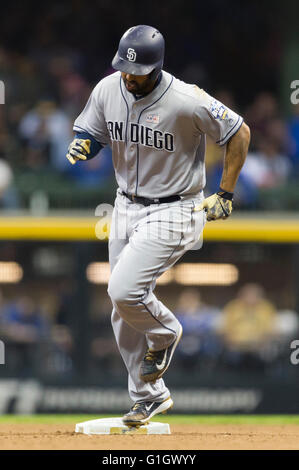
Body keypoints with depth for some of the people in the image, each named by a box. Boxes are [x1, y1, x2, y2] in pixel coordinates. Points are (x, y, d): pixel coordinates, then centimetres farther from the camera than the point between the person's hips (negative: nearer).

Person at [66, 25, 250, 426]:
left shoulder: (187, 101, -23)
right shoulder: (108, 90, -6)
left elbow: (239, 133, -11)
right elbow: (89, 134, 8)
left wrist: (225, 195, -7)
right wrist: (81, 146, -17)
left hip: (173, 213, -6)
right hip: (127, 208, 6)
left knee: (124, 291, -21)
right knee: (124, 315, 8)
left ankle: (165, 332, 12)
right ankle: (150, 397, 24)